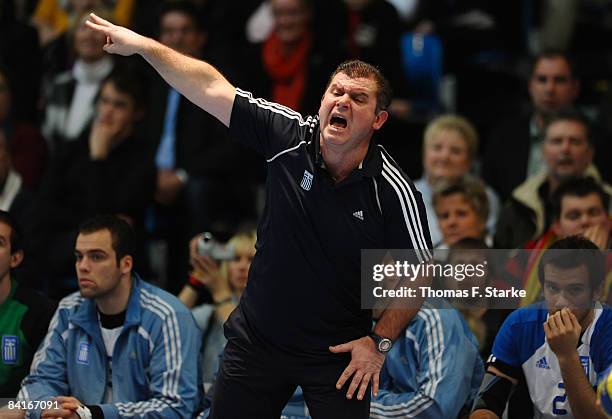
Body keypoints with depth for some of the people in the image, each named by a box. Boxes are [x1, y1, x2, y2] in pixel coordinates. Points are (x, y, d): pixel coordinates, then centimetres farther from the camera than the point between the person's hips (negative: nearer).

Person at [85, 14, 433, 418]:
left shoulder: (393, 192, -16)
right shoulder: (290, 135, -11)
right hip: (257, 339, 3)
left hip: (339, 353, -3)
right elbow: (212, 88, -8)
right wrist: (143, 44, -11)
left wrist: (380, 340, -11)